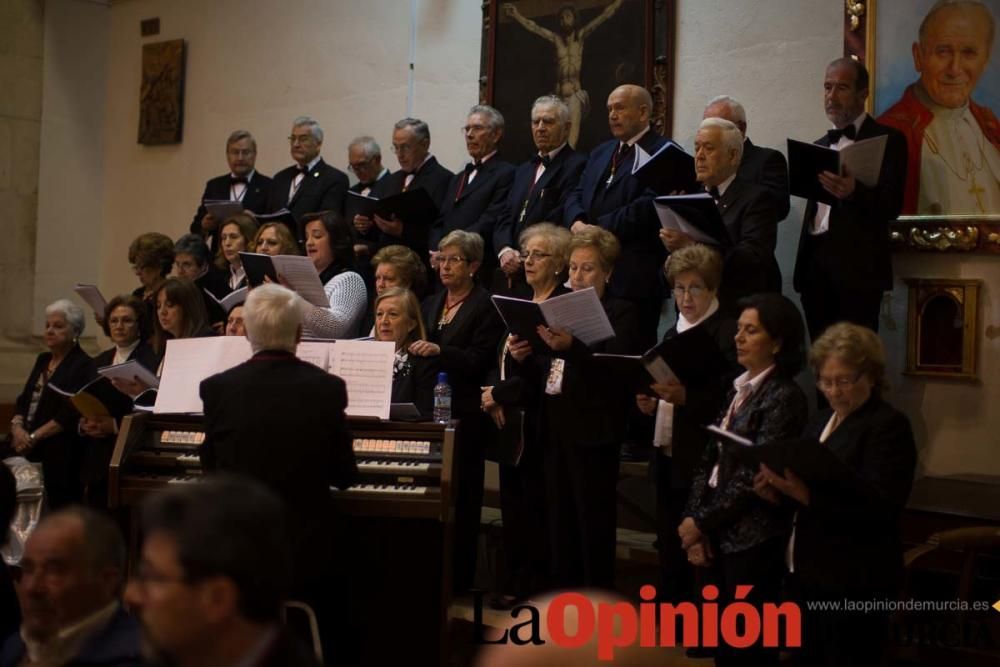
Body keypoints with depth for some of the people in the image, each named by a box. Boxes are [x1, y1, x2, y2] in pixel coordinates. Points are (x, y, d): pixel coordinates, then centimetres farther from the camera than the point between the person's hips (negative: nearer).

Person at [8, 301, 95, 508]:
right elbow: (24, 399, 17)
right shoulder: (43, 360, 20)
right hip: (28, 452, 7)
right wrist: (17, 426, -4)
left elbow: (71, 413, -14)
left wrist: (34, 437, -17)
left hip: (59, 455, -7)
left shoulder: (83, 365, -5)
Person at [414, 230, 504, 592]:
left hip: (464, 414, -6)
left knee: (460, 495, -1)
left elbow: (479, 361, -14)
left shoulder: (486, 307, -5)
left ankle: (458, 576, 6)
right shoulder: (430, 304, 18)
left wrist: (438, 351, -27)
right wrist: (410, 350, -1)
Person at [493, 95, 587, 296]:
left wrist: (523, 259, -13)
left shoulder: (577, 166, -6)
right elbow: (505, 219, 14)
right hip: (509, 275, 7)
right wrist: (505, 251, -6)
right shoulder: (524, 170, 21)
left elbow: (560, 221, -14)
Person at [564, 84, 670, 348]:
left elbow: (648, 206, -16)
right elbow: (576, 195, 18)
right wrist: (577, 222, -5)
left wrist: (598, 228, -14)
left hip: (635, 274, -7)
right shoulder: (601, 152, 22)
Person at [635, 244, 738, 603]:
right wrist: (650, 403, 2)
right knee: (670, 550, 14)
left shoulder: (728, 332, -10)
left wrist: (685, 396, -29)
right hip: (667, 455, 8)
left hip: (702, 461, -8)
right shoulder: (672, 333, 16)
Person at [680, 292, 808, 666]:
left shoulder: (784, 397, -14)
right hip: (721, 533, 7)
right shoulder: (738, 389, 10)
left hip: (753, 538, -7)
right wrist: (694, 521, -3)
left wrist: (701, 523, -12)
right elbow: (709, 459, 8)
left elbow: (752, 477, -18)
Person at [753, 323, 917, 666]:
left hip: (853, 584, -8)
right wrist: (777, 488, -7)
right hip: (811, 575, 8)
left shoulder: (889, 425, -11)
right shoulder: (821, 420, 15)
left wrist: (806, 495, -32)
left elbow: (881, 505, -22)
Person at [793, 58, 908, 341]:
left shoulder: (888, 140, 0)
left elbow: (891, 205, -11)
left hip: (857, 267, -6)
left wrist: (853, 192, -31)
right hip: (814, 264, 6)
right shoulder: (820, 145, 21)